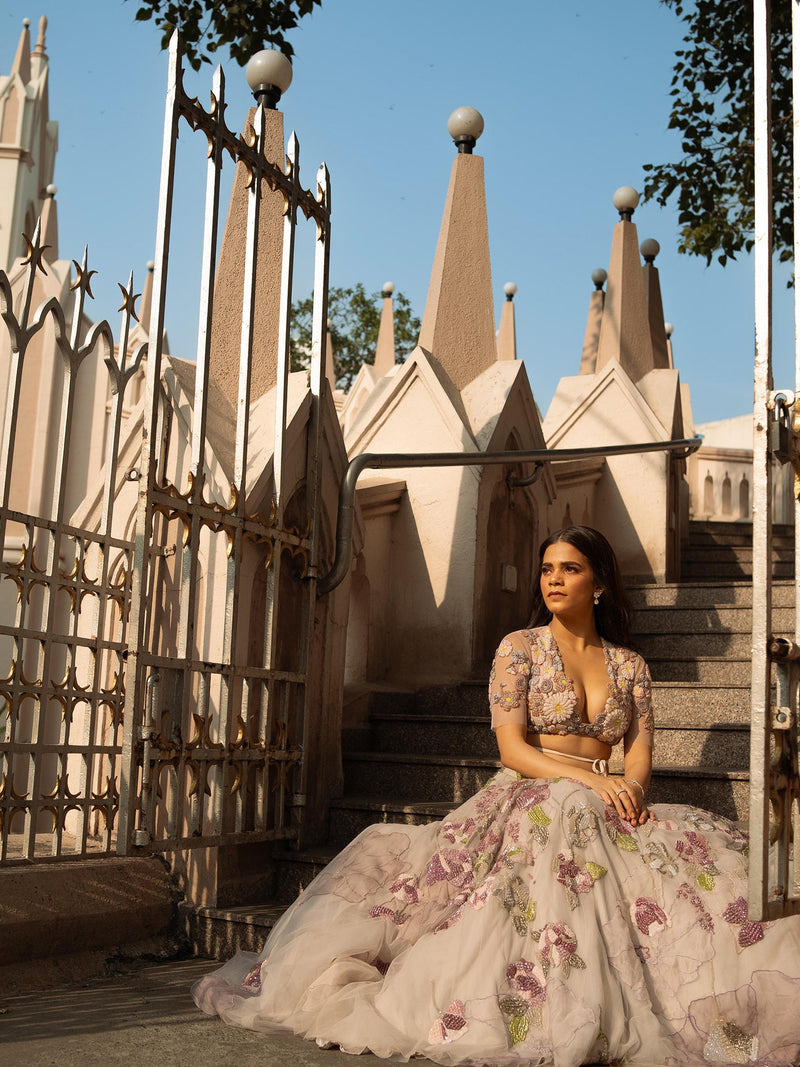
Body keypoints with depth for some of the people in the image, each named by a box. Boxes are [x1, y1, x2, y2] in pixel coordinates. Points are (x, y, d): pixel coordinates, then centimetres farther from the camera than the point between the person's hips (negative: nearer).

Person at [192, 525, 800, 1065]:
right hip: (531, 799, -3)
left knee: (713, 853, -24)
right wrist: (592, 779, -18)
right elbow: (512, 748, -5)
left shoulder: (630, 665, 16)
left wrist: (630, 787, -18)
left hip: (608, 809, 4)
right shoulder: (520, 648, 6)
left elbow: (641, 748, 8)